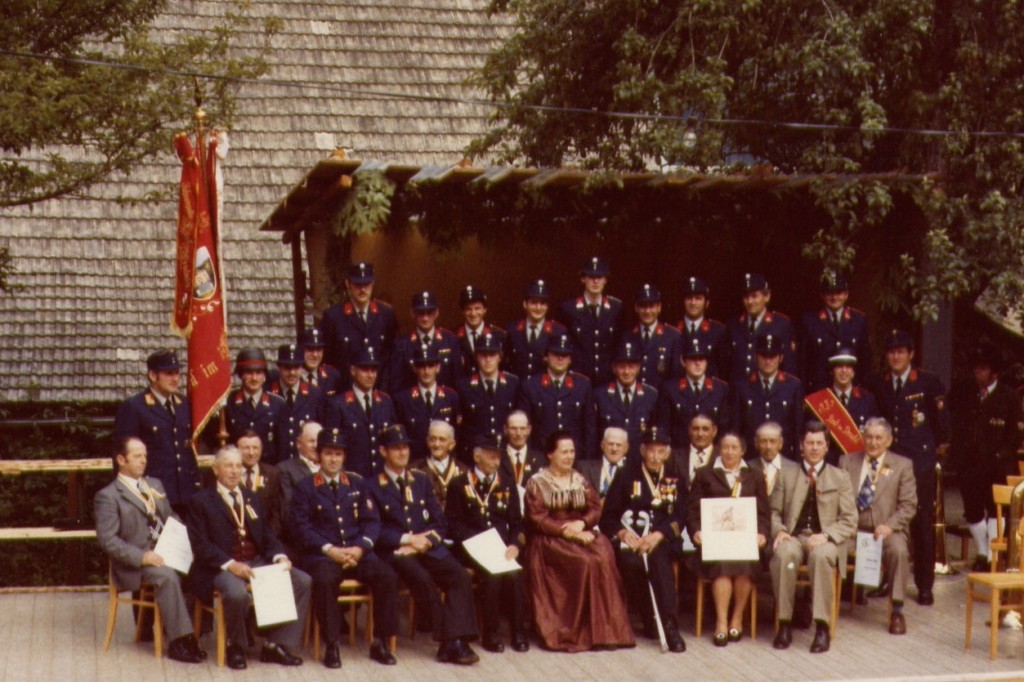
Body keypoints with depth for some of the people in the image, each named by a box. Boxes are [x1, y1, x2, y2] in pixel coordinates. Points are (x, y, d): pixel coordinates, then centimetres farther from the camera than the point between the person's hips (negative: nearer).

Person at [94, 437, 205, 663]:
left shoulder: (155, 485, 20)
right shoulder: (108, 496, -2)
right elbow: (107, 540, -10)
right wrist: (141, 557, -22)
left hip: (164, 553, 6)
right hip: (133, 564, -6)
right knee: (167, 575, -34)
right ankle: (179, 642, -29)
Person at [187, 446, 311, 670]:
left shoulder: (252, 499, 22)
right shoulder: (200, 501, 3)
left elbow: (268, 536, 17)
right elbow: (200, 544, -8)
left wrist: (280, 557, -6)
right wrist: (231, 565, -23)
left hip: (257, 561, 6)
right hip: (221, 566, -6)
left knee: (302, 581, -15)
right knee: (237, 593, -38)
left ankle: (275, 645, -10)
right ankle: (235, 647, -8)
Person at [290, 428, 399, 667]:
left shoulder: (357, 483, 16)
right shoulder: (305, 487, 6)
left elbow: (372, 521, 10)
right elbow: (301, 528, -4)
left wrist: (359, 548, -9)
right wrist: (329, 550, -17)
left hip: (357, 552, 3)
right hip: (321, 555, -3)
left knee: (387, 576, -24)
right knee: (325, 580, -36)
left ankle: (380, 642, -13)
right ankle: (331, 645, -25)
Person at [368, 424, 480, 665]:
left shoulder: (421, 480, 20)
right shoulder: (373, 486, 6)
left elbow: (439, 522, 15)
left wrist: (427, 539, -5)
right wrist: (407, 539, -14)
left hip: (428, 547, 4)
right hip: (396, 551, -4)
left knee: (460, 576, -24)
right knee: (423, 579, -34)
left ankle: (457, 640, -29)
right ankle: (447, 641, -24)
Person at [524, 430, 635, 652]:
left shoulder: (580, 480, 17)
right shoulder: (537, 483, 3)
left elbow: (595, 509, 8)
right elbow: (537, 519, -7)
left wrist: (581, 524, -13)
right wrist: (567, 531, -18)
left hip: (581, 533, 4)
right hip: (550, 540, -4)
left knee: (604, 557, -27)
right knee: (585, 563, -31)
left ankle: (604, 629, -26)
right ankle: (573, 631, -26)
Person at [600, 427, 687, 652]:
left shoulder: (675, 483, 18)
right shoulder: (625, 479, 15)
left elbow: (679, 519, 4)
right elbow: (607, 517, 8)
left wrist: (658, 535, -15)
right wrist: (622, 532, -13)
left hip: (661, 542, 0)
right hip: (629, 541, 0)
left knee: (659, 559, -34)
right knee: (631, 563, -34)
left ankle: (669, 625, -38)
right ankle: (649, 622, -23)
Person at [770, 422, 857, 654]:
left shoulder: (840, 478, 14)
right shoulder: (786, 476, 18)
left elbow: (849, 521, 6)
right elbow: (774, 512, 14)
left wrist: (826, 535, -12)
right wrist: (779, 531, -9)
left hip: (824, 540, -1)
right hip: (793, 537, 1)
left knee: (821, 555, -38)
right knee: (783, 554, -35)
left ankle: (822, 627, -36)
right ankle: (785, 623, -29)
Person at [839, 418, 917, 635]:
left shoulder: (902, 466, 10)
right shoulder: (847, 462, 15)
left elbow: (908, 504, 2)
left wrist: (889, 525, -15)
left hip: (887, 529, -1)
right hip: (853, 529, 2)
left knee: (898, 550, -34)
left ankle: (897, 611, -24)